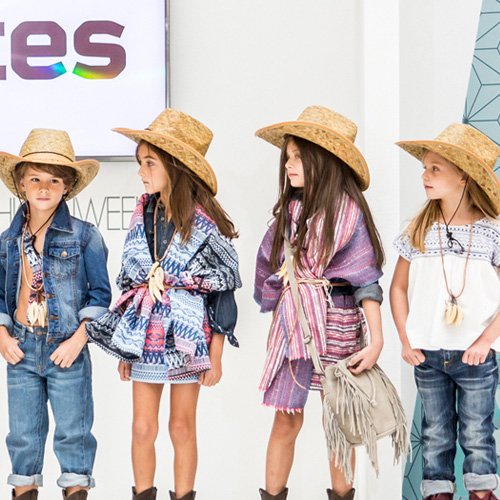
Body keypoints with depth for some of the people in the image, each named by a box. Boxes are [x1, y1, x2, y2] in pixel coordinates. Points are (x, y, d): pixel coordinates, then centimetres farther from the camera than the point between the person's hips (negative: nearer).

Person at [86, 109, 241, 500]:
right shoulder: (142, 216, 4)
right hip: (144, 334, 3)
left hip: (187, 335, -3)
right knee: (143, 427, 5)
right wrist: (125, 349, 11)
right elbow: (130, 281, 11)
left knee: (182, 427, 7)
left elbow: (223, 292, -5)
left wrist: (215, 356, -6)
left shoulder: (206, 224, -8)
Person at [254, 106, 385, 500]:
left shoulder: (347, 211, -8)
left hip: (337, 323, -3)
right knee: (286, 420, 4)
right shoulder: (289, 209, 5)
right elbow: (269, 264, 17)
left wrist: (377, 339, -15)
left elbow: (365, 279, -10)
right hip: (292, 320, 3)